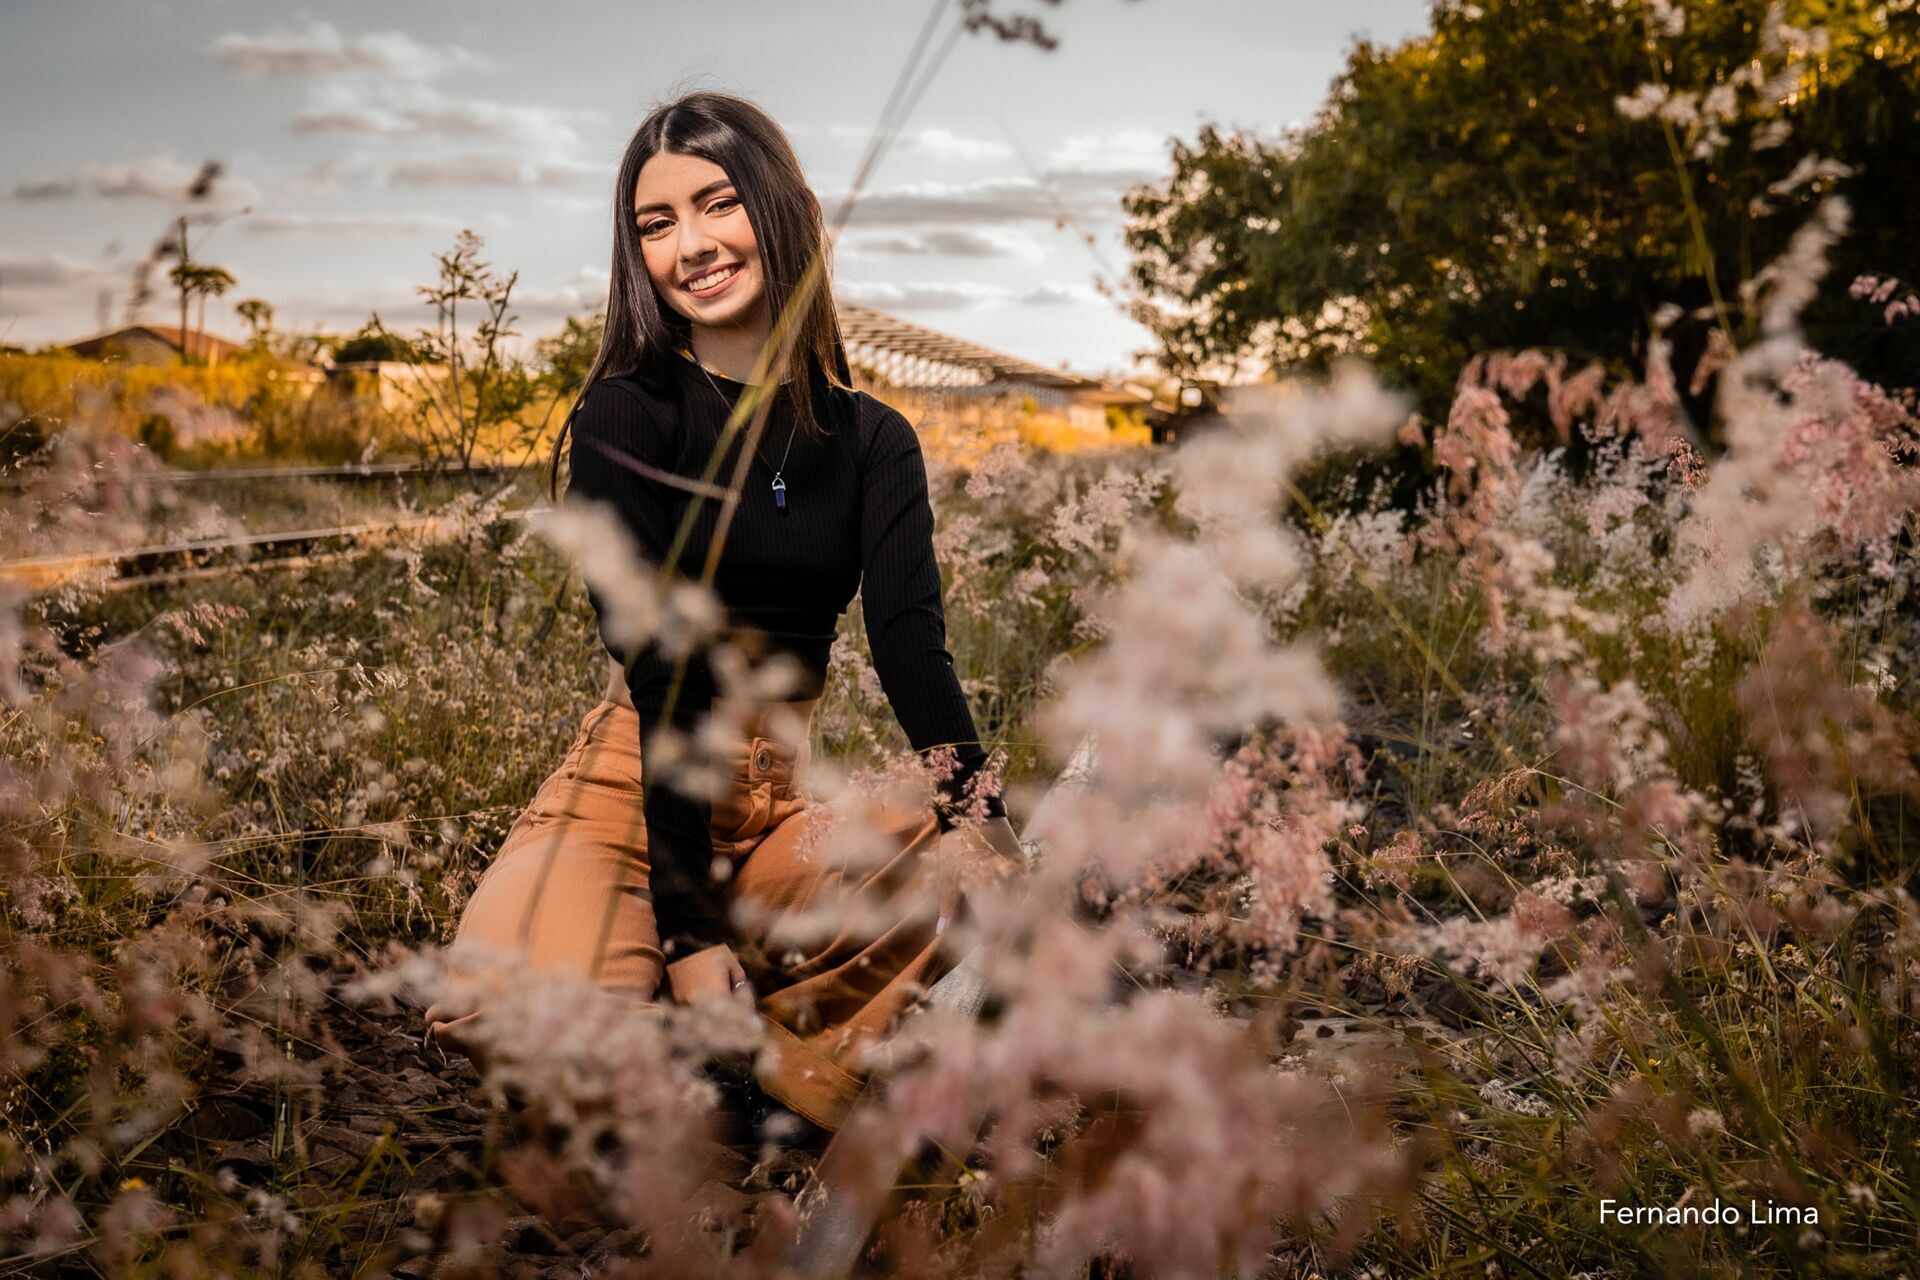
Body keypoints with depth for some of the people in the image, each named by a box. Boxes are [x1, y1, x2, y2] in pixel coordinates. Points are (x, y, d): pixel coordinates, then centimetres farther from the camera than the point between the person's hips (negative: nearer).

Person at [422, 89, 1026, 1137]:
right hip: (633, 785, -3)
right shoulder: (626, 416, -5)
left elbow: (910, 641, -9)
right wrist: (686, 921, -23)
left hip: (787, 799, 3)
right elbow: (661, 666, -16)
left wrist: (978, 797, -30)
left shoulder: (874, 442, 6)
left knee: (982, 871, -28)